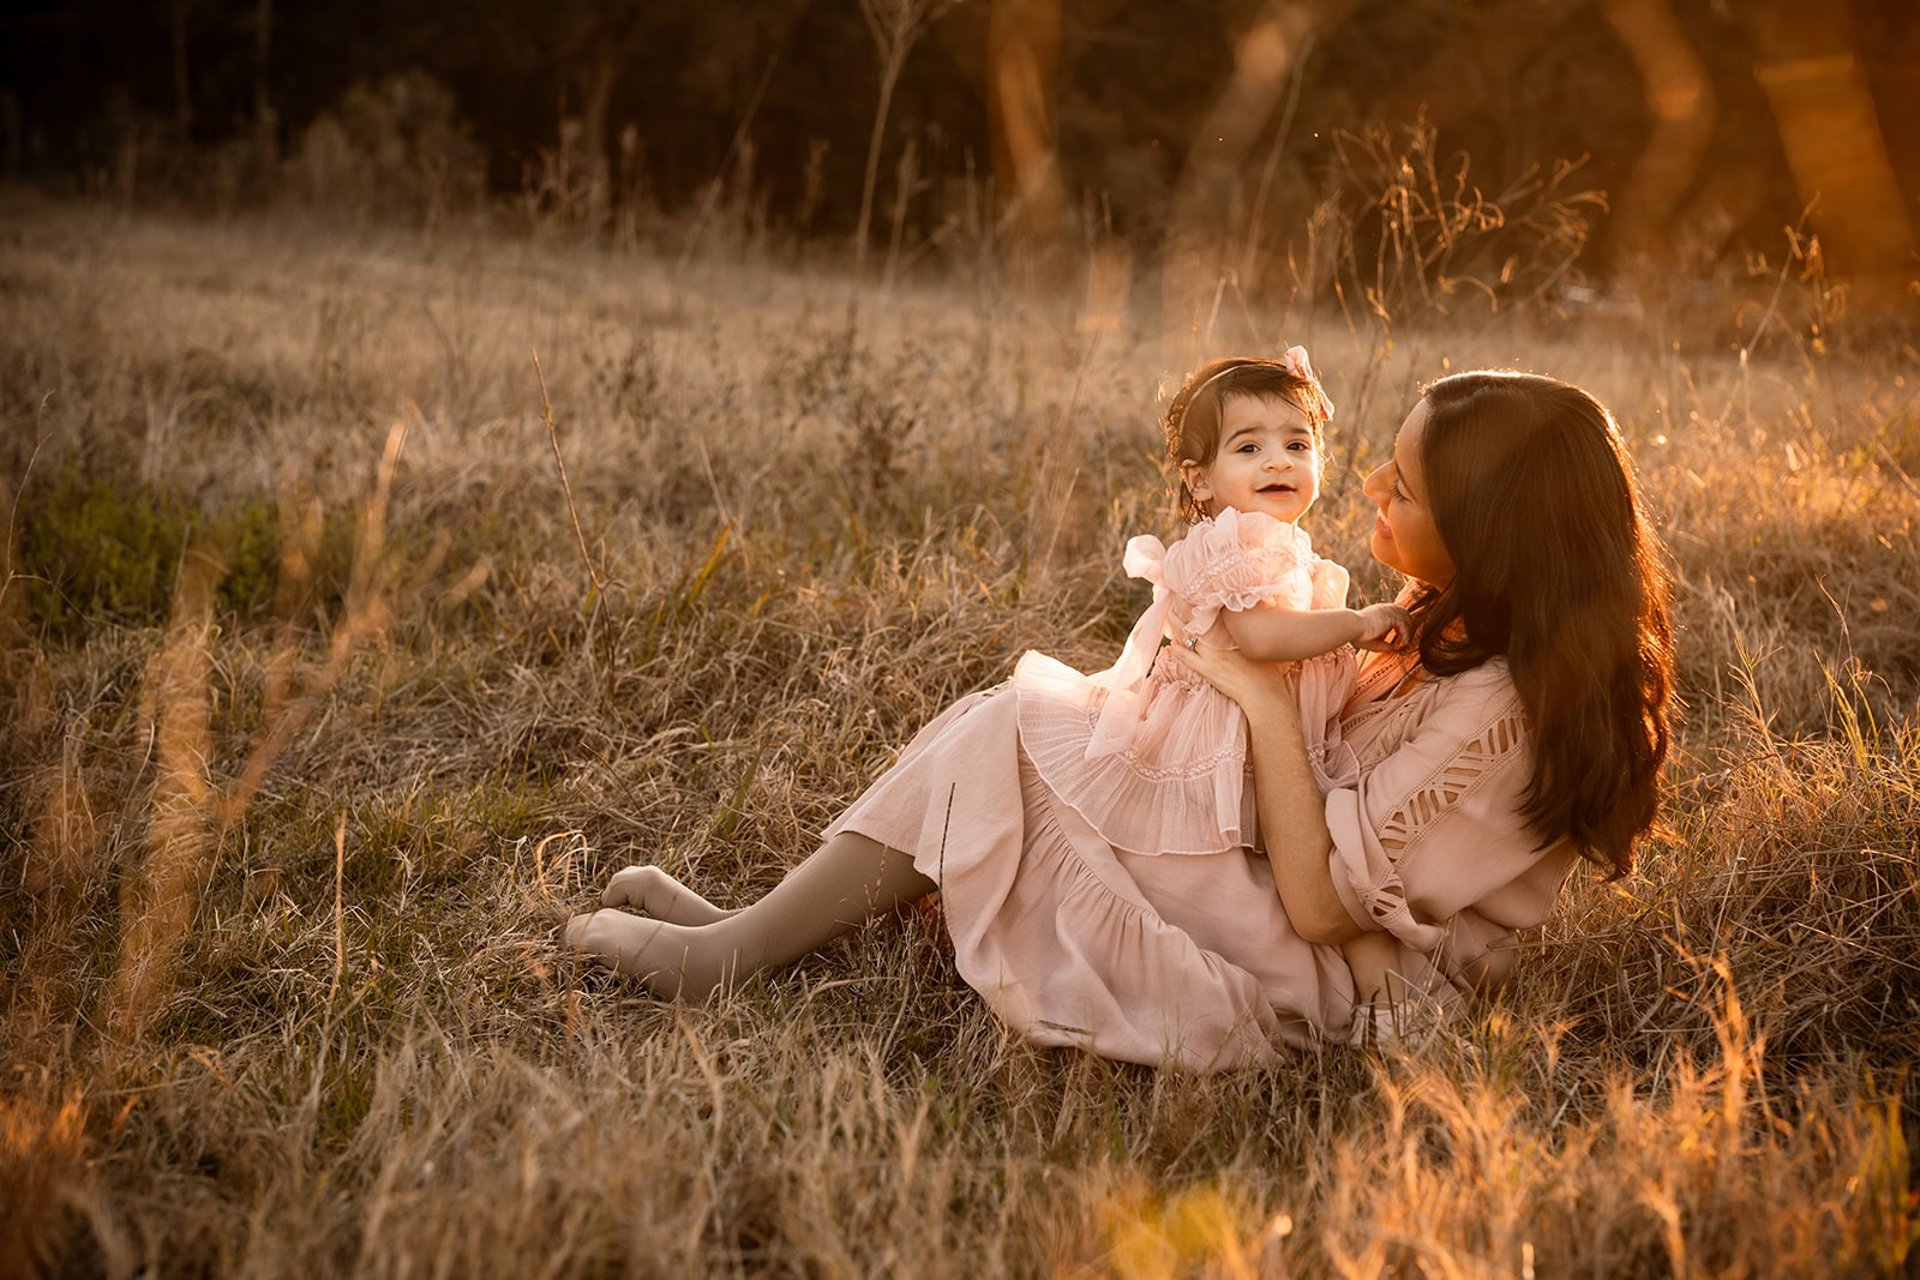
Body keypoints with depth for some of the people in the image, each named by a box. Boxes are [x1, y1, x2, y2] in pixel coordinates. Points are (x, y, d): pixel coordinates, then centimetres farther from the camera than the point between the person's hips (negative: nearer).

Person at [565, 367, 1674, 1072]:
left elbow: (1322, 901, -26)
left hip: (1319, 988, -10)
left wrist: (1268, 702, -20)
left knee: (1000, 747, -14)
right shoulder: (1476, 633, 1)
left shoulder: (1495, 715, -27)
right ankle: (749, 926, 2)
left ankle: (736, 955, -2)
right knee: (1009, 716, 3)